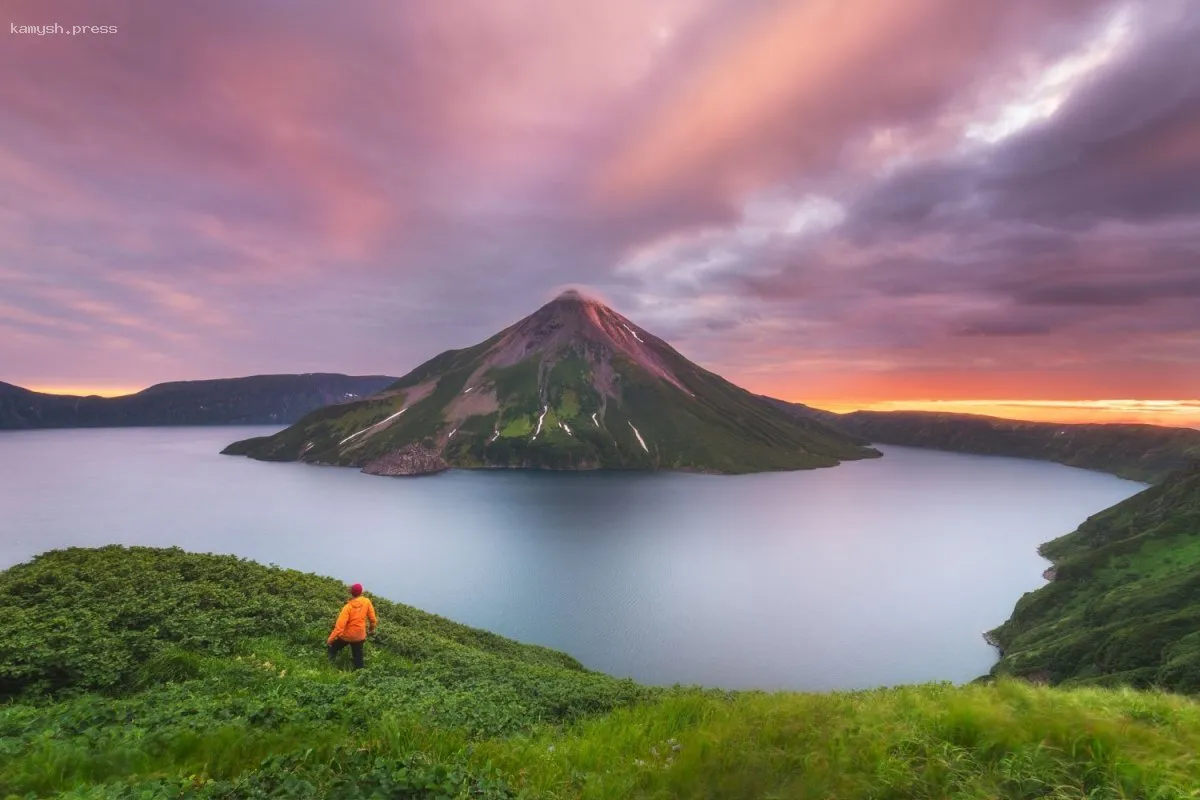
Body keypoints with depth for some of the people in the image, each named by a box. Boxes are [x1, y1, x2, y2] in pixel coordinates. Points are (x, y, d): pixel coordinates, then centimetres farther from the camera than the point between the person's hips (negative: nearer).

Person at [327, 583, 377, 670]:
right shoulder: (367, 602, -14)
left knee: (332, 647, 25)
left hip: (346, 635, -3)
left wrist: (330, 639, -17)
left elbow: (340, 626, -25)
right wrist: (372, 628, 15)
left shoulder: (348, 607, -22)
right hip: (359, 636, 3)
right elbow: (372, 618, -3)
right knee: (358, 656, 15)